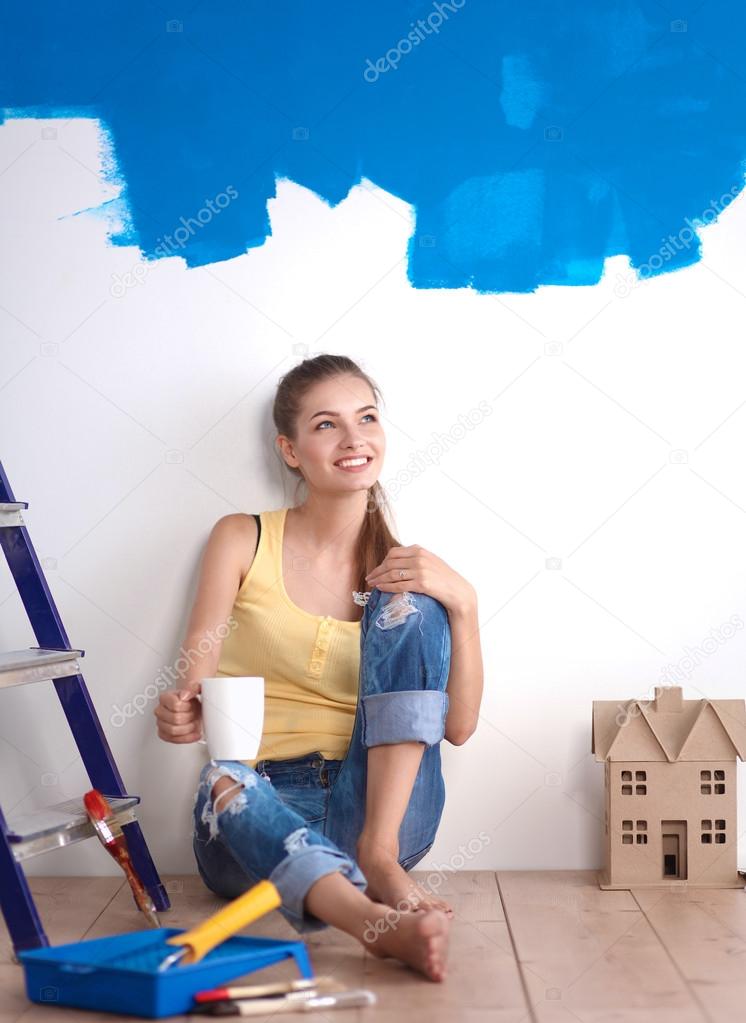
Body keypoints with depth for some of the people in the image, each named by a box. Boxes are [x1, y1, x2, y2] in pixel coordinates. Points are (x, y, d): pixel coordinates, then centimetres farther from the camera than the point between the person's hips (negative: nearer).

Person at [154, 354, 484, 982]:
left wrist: (461, 603, -13)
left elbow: (458, 726, 0)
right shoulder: (243, 541, 4)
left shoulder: (407, 571, 7)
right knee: (223, 782, -35)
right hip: (259, 813, -1)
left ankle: (380, 857, -23)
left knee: (408, 605, -16)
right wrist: (182, 717, -25)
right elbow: (193, 690, -1)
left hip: (374, 807, 2)